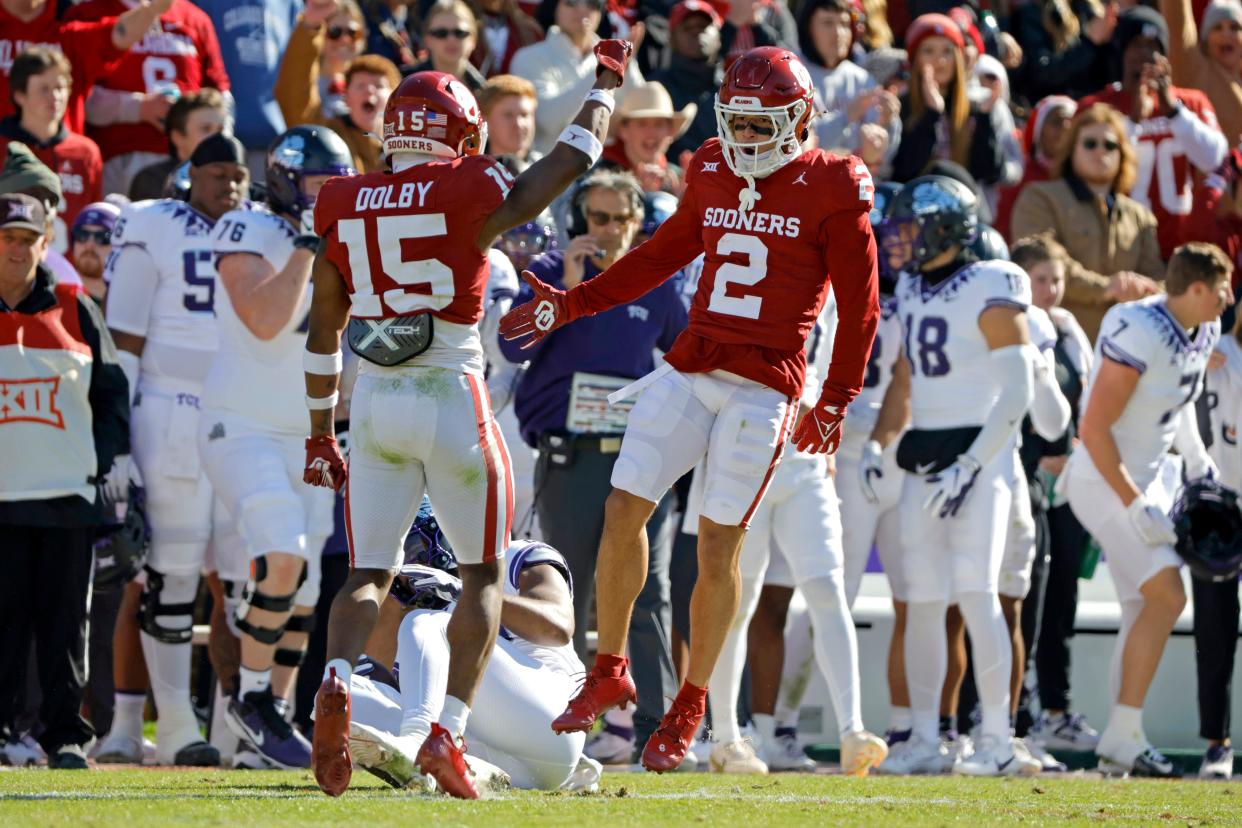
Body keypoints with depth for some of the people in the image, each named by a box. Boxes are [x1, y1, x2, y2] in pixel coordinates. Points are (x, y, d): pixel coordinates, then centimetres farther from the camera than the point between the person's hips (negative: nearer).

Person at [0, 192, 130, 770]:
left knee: (64, 619, 2)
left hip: (67, 487, 1)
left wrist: (115, 461, 5)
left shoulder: (74, 312, 10)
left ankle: (65, 733, 7)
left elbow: (110, 392, 13)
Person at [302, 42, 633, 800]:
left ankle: (336, 682, -20)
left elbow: (324, 329, 13)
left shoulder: (344, 208, 6)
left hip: (374, 400, 4)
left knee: (371, 572, 10)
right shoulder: (472, 196, -7)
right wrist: (607, 82, 21)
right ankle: (449, 734, -1)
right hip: (451, 397, -4)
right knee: (484, 574, 10)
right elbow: (570, 162, 5)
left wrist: (321, 431, 22)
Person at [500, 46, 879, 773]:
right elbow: (662, 256, 23)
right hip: (689, 369, 5)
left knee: (718, 545, -2)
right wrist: (573, 304, 21)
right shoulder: (714, 174, 11)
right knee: (624, 511, -2)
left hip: (764, 385, -5)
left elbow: (859, 304, -2)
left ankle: (690, 707, 12)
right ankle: (609, 672, 16)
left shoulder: (831, 190, -5)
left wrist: (836, 403, -4)